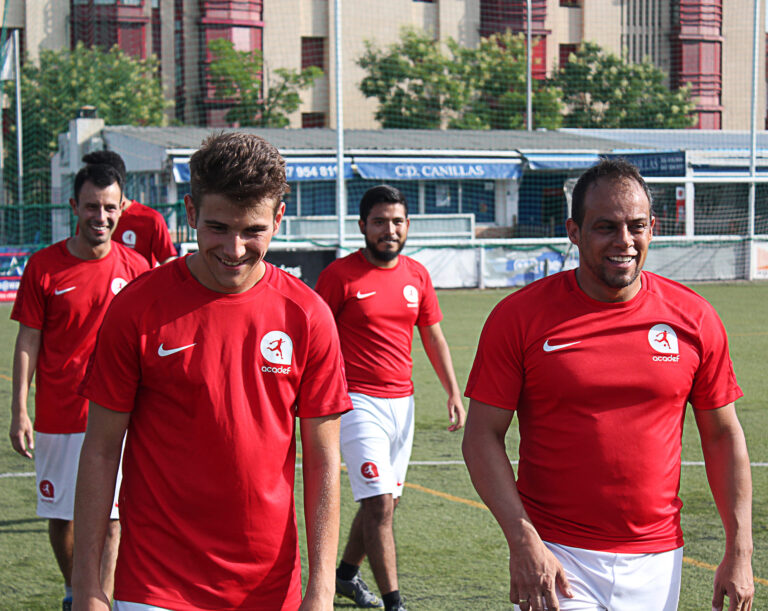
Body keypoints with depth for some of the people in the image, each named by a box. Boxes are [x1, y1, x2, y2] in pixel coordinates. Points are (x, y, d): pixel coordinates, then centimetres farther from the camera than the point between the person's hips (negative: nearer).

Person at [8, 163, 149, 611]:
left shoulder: (135, 268, 0)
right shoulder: (44, 266, -2)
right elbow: (28, 342, 0)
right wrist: (19, 412, -5)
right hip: (57, 418, 0)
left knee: (110, 519, -5)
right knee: (60, 515, 11)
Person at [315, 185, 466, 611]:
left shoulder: (416, 275, 8)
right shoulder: (340, 275, -8)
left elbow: (433, 337, 16)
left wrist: (453, 392, 10)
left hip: (402, 402, 6)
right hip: (359, 402, -6)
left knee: (385, 500, 14)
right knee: (378, 504, -11)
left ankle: (347, 574, 35)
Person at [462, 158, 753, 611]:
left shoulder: (694, 319, 1)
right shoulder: (520, 316, -5)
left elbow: (724, 437, 8)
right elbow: (483, 437, -5)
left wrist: (740, 553, 2)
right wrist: (522, 542, -15)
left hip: (657, 563, 2)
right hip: (556, 558, -2)